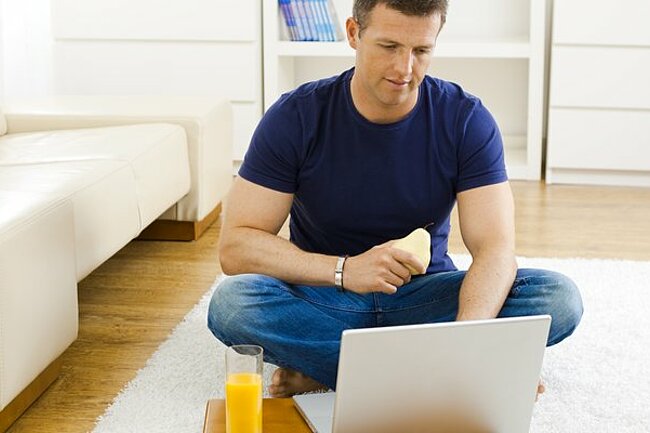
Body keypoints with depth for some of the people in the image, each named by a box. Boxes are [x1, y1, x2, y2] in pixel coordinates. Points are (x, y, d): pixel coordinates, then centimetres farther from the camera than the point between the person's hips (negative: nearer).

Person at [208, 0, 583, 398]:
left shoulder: (466, 119, -10)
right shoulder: (296, 117, -12)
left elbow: (496, 248, -18)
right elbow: (235, 246, -16)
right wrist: (342, 270, -33)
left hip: (424, 296, 1)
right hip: (323, 297, -1)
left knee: (559, 297, -22)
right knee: (230, 303, -32)